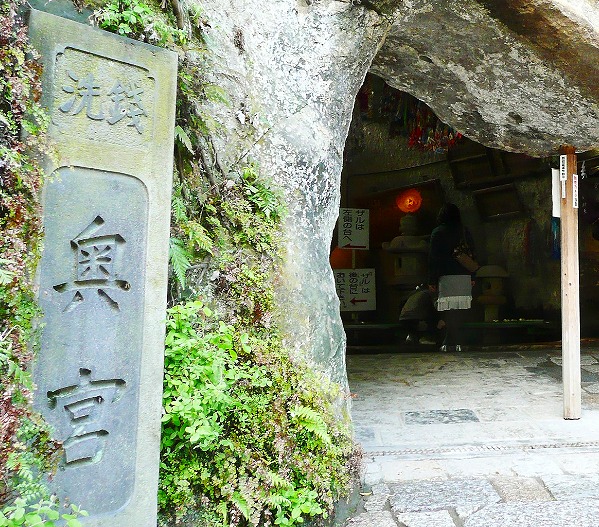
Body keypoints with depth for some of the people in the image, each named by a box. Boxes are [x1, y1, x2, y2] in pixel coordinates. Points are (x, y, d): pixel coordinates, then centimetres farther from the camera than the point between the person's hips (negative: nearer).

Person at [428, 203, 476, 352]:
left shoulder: (437, 232, -1)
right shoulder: (465, 232, 12)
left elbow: (433, 257, -3)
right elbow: (472, 255, 14)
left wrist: (432, 281, 0)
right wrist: (472, 277, 18)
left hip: (446, 277, -4)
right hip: (465, 278, 4)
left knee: (449, 311, -4)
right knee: (460, 310, 8)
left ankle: (450, 343, -5)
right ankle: (456, 342, 10)